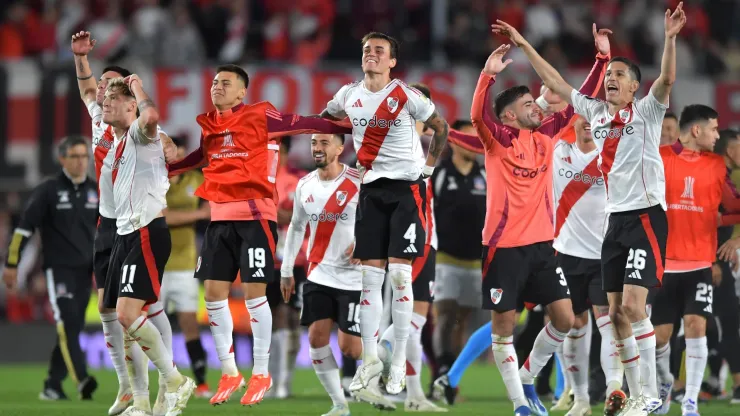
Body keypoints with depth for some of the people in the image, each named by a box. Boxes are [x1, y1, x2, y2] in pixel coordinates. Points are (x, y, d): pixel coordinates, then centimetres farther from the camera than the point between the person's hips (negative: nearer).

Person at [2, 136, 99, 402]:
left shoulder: (94, 191, 10)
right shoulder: (48, 191, -5)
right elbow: (24, 228, -4)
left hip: (84, 271, 6)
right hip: (58, 269, -6)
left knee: (72, 330, 5)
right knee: (66, 325, -17)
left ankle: (52, 386, 11)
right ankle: (82, 380, -27)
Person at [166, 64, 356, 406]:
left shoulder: (259, 116, -6)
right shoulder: (209, 125, 12)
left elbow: (302, 124, -5)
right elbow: (198, 158, 30)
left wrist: (349, 128, -11)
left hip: (253, 216, -6)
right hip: (220, 217, 6)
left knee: (254, 292, -5)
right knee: (214, 292, 3)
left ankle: (261, 374, 5)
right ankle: (229, 373, 15)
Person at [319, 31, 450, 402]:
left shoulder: (407, 97, -10)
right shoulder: (348, 96, 3)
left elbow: (441, 128, 3)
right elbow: (324, 119, 23)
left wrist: (429, 167, -2)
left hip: (407, 188, -4)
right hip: (372, 189, 4)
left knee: (399, 274, -8)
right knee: (370, 276, 2)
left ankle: (399, 363, -3)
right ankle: (369, 360, 6)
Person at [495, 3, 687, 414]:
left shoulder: (646, 112, -5)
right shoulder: (597, 112, 11)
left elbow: (667, 79, -24)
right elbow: (556, 82, 19)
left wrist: (670, 38, -38)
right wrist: (524, 45, 20)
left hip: (646, 215, -7)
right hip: (615, 218, 7)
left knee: (632, 305, -16)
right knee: (618, 313, 5)